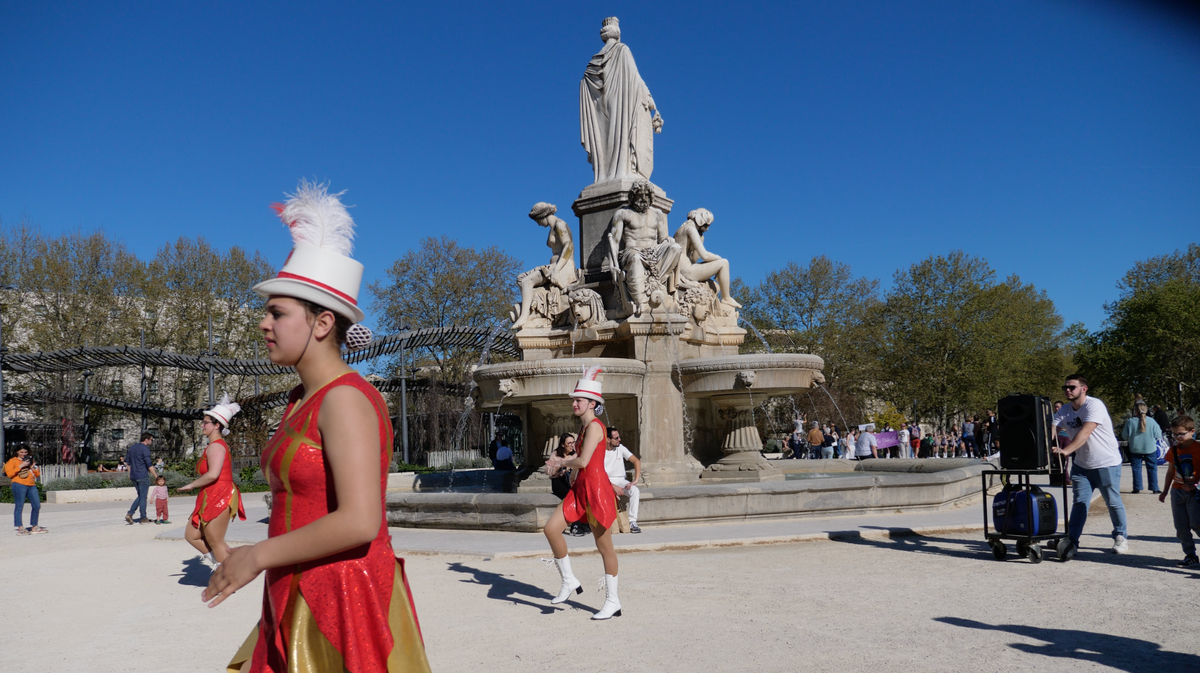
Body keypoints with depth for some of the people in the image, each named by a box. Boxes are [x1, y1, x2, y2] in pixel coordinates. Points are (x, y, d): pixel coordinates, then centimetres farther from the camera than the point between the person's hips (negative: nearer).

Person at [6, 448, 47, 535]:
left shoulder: (30, 460, 25)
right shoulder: (13, 461, 9)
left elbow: (38, 474, 21)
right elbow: (9, 474, -5)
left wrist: (32, 466, 4)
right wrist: (20, 466, -10)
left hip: (32, 486, 6)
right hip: (19, 485, -6)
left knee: (37, 506, 2)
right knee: (19, 507, -6)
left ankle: (34, 527, 11)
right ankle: (20, 528, -6)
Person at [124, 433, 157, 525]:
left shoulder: (132, 448, 14)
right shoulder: (145, 448, -12)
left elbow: (126, 462, 16)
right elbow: (149, 464, -16)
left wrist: (130, 474, 20)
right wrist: (156, 476, -11)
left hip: (133, 477, 8)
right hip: (143, 476, -8)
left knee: (140, 496, 18)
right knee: (143, 497, 1)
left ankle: (130, 513, 4)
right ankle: (143, 518, 7)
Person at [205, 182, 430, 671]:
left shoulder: (346, 399, -18)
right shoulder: (301, 401, 10)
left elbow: (359, 521, -25)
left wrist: (258, 556, -15)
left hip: (345, 605, -8)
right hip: (299, 604, 8)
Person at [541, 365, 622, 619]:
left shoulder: (595, 426, -15)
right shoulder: (585, 427, 14)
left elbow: (583, 461, -23)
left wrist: (561, 463, -6)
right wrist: (560, 462, 8)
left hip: (596, 489, -9)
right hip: (581, 488, 9)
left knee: (604, 546, 1)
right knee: (551, 529, 0)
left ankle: (613, 602, 13)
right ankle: (569, 581, 15)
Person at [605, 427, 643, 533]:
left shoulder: (620, 448, 2)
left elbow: (636, 461, -1)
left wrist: (635, 480, -13)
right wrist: (614, 487, -24)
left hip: (621, 480, 3)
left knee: (635, 491, -28)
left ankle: (632, 522, -25)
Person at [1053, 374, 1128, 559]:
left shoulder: (1094, 405, -20)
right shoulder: (1065, 410, 2)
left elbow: (1085, 432, -33)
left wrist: (1066, 450, -45)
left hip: (1107, 463, -5)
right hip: (1081, 465, 5)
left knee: (1113, 502, 8)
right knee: (1079, 502, 0)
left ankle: (1120, 537, 26)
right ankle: (1072, 540, -1)